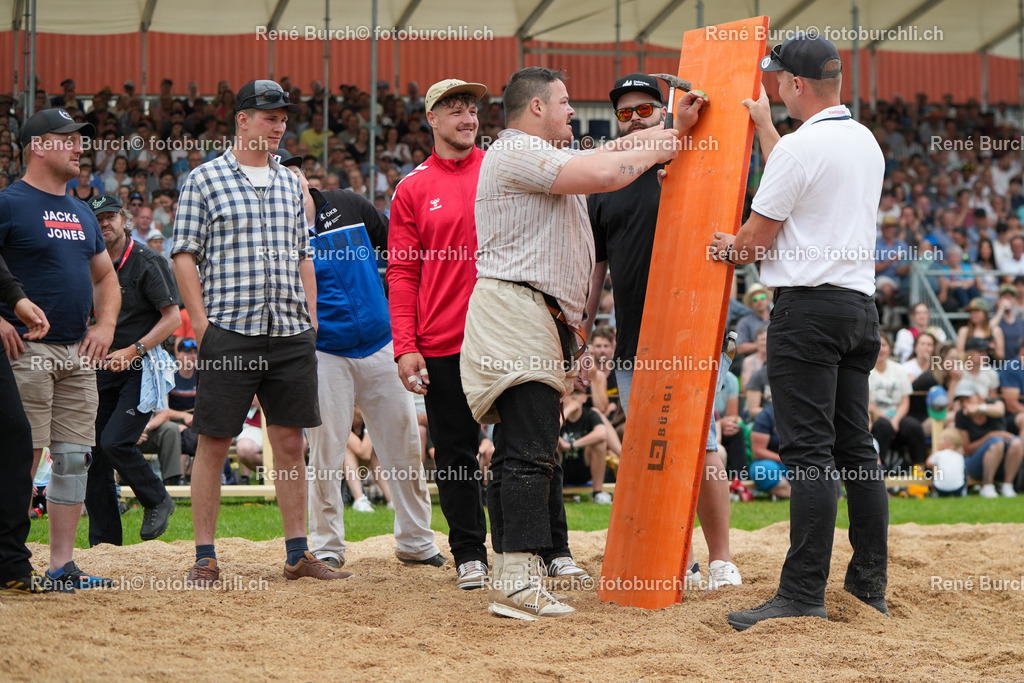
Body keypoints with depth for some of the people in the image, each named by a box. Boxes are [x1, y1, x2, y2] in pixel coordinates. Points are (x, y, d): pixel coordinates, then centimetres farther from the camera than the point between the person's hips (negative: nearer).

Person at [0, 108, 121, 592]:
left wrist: (105, 324, 11)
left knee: (75, 456, 5)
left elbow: (105, 276, 27)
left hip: (79, 353, 7)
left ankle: (62, 565, 9)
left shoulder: (81, 212, 18)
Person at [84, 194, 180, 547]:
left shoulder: (147, 262, -8)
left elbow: (173, 317, -12)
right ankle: (104, 541, 9)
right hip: (103, 368, 6)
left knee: (116, 442, -20)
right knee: (95, 452, 2)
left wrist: (133, 350, -19)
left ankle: (157, 501, 5)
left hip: (142, 368, -6)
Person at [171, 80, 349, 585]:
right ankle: (204, 558, 3)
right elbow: (185, 256, -2)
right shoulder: (205, 179, 1)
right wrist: (202, 324, -10)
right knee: (214, 442, -2)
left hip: (291, 334, 5)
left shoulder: (290, 183, 16)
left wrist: (307, 319, 10)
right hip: (229, 331, -5)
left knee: (290, 440, 6)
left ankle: (298, 554, 11)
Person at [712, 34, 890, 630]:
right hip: (862, 304, 9)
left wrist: (728, 248, 16)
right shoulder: (868, 143, 13)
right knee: (856, 448, 11)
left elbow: (754, 241, -7)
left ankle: (804, 596, -12)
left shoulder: (800, 146, -13)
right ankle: (870, 586, 13)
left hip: (809, 307, -8)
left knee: (808, 452, -10)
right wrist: (764, 125, 42)